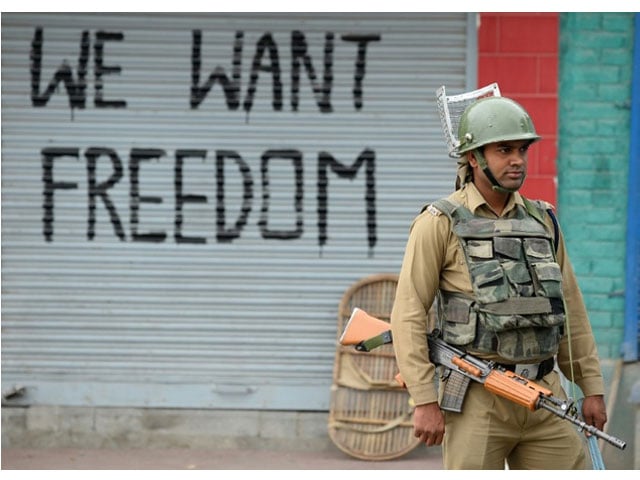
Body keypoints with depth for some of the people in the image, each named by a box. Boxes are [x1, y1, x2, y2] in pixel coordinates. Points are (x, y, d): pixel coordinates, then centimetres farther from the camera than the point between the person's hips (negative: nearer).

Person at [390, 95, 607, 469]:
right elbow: (409, 316, -8)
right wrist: (425, 401, -14)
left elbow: (571, 311, 16)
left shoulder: (542, 222, 12)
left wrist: (593, 388, 12)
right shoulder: (441, 224, -4)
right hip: (477, 399, -5)